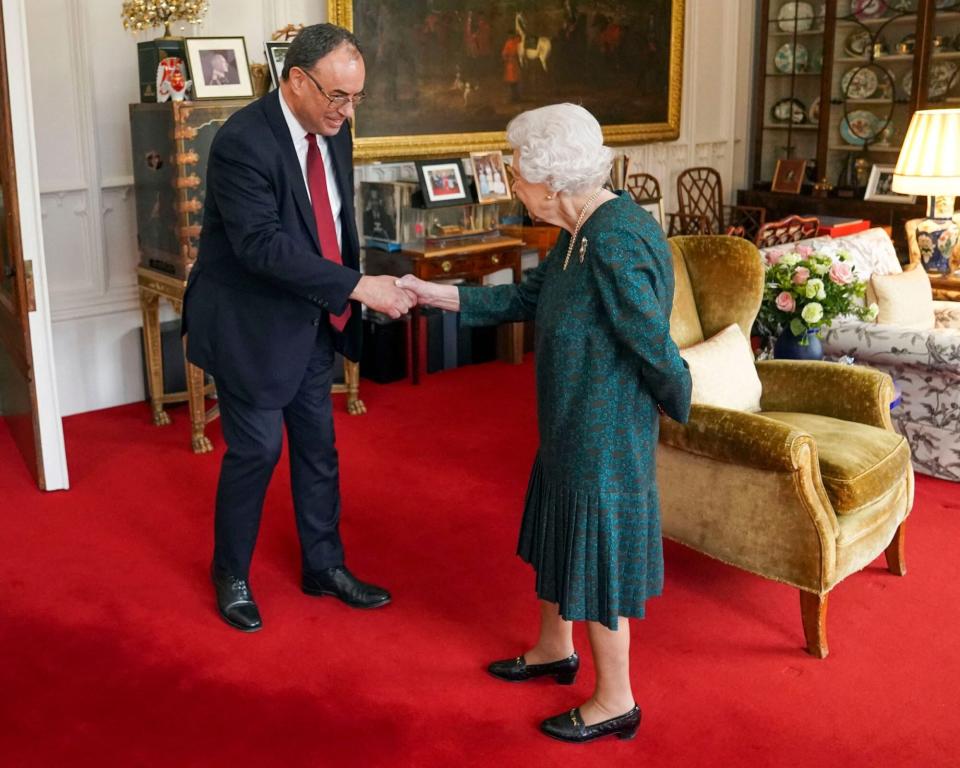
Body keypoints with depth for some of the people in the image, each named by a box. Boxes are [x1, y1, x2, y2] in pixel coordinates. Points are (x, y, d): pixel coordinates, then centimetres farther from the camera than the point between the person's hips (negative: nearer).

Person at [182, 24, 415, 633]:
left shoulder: (333, 131, 1)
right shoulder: (242, 142, -23)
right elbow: (263, 245, -30)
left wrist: (342, 305, 5)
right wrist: (358, 286, -32)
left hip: (313, 323, 7)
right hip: (253, 326, -7)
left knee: (319, 448, 14)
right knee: (256, 450, 3)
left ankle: (324, 565, 30)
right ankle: (231, 575, 25)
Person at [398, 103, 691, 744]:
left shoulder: (615, 245, -29)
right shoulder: (583, 230, 2)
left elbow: (656, 347, -23)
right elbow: (527, 299, 11)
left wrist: (678, 407, -5)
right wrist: (436, 295, 9)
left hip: (605, 437, -10)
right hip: (570, 427, 10)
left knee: (596, 553, 6)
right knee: (560, 534, 24)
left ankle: (615, 703, 26)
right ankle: (555, 649, 48)